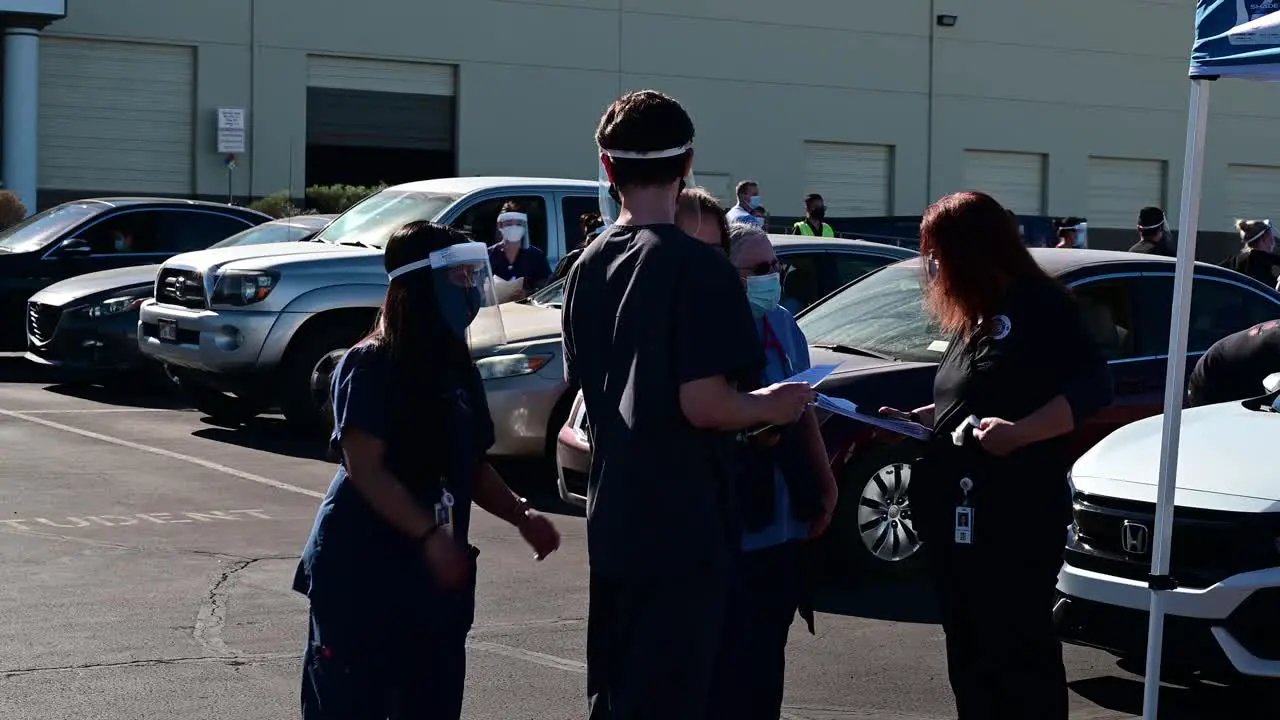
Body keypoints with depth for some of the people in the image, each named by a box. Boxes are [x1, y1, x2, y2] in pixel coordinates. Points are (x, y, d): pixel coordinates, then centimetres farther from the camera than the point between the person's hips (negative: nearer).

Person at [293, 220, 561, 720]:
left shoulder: (458, 370, 12)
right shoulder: (370, 366, -11)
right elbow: (364, 467, -20)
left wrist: (520, 515, 2)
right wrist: (429, 533, -27)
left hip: (435, 577, 8)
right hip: (361, 576, -8)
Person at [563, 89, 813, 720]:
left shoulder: (589, 267, 8)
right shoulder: (697, 267, -16)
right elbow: (703, 403, -23)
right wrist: (773, 406, -3)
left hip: (613, 523, 8)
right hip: (683, 527, -7)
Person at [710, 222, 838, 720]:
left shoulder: (783, 325, 11)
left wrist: (825, 484, 17)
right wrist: (751, 430, -28)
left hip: (784, 525, 7)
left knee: (767, 656, 14)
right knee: (729, 658, -4)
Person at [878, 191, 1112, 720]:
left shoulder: (1041, 307, -8)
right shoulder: (973, 320, 19)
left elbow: (1092, 388, -17)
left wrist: (1018, 433, -28)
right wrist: (913, 420, 15)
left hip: (1016, 517, -9)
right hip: (955, 518, 9)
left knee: (1021, 656, -5)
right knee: (970, 658, 14)